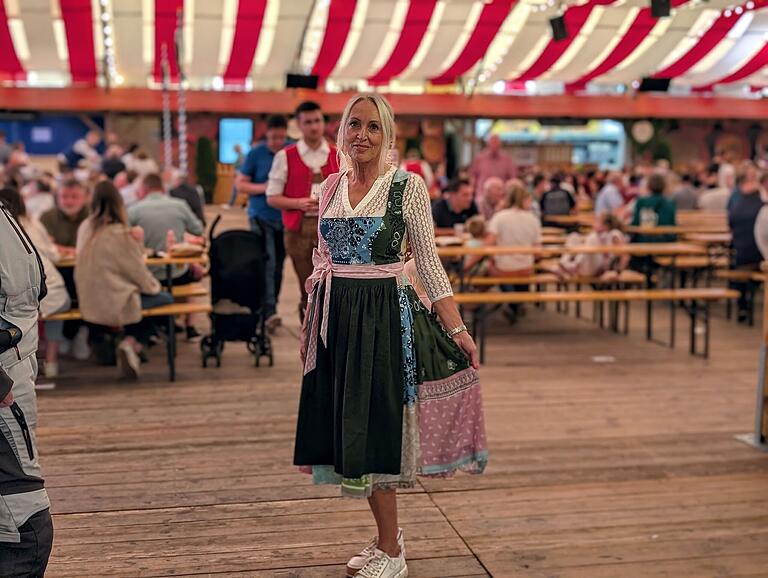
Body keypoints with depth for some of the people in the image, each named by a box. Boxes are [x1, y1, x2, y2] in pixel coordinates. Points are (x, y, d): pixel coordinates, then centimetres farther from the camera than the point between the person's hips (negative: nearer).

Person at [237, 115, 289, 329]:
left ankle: (270, 308, 22)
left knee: (278, 266, 9)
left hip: (285, 218, 3)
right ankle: (269, 312, -18)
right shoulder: (256, 153, -1)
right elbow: (240, 184, 1)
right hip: (262, 216, -3)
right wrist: (263, 187, -14)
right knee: (267, 264, -13)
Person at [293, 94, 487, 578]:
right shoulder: (331, 187, 10)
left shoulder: (408, 185, -5)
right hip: (335, 316, 6)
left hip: (384, 315, -5)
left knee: (375, 427, -2)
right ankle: (389, 534, 28)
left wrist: (457, 329, -11)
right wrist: (309, 322, 15)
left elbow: (428, 261, -6)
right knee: (347, 427, 10)